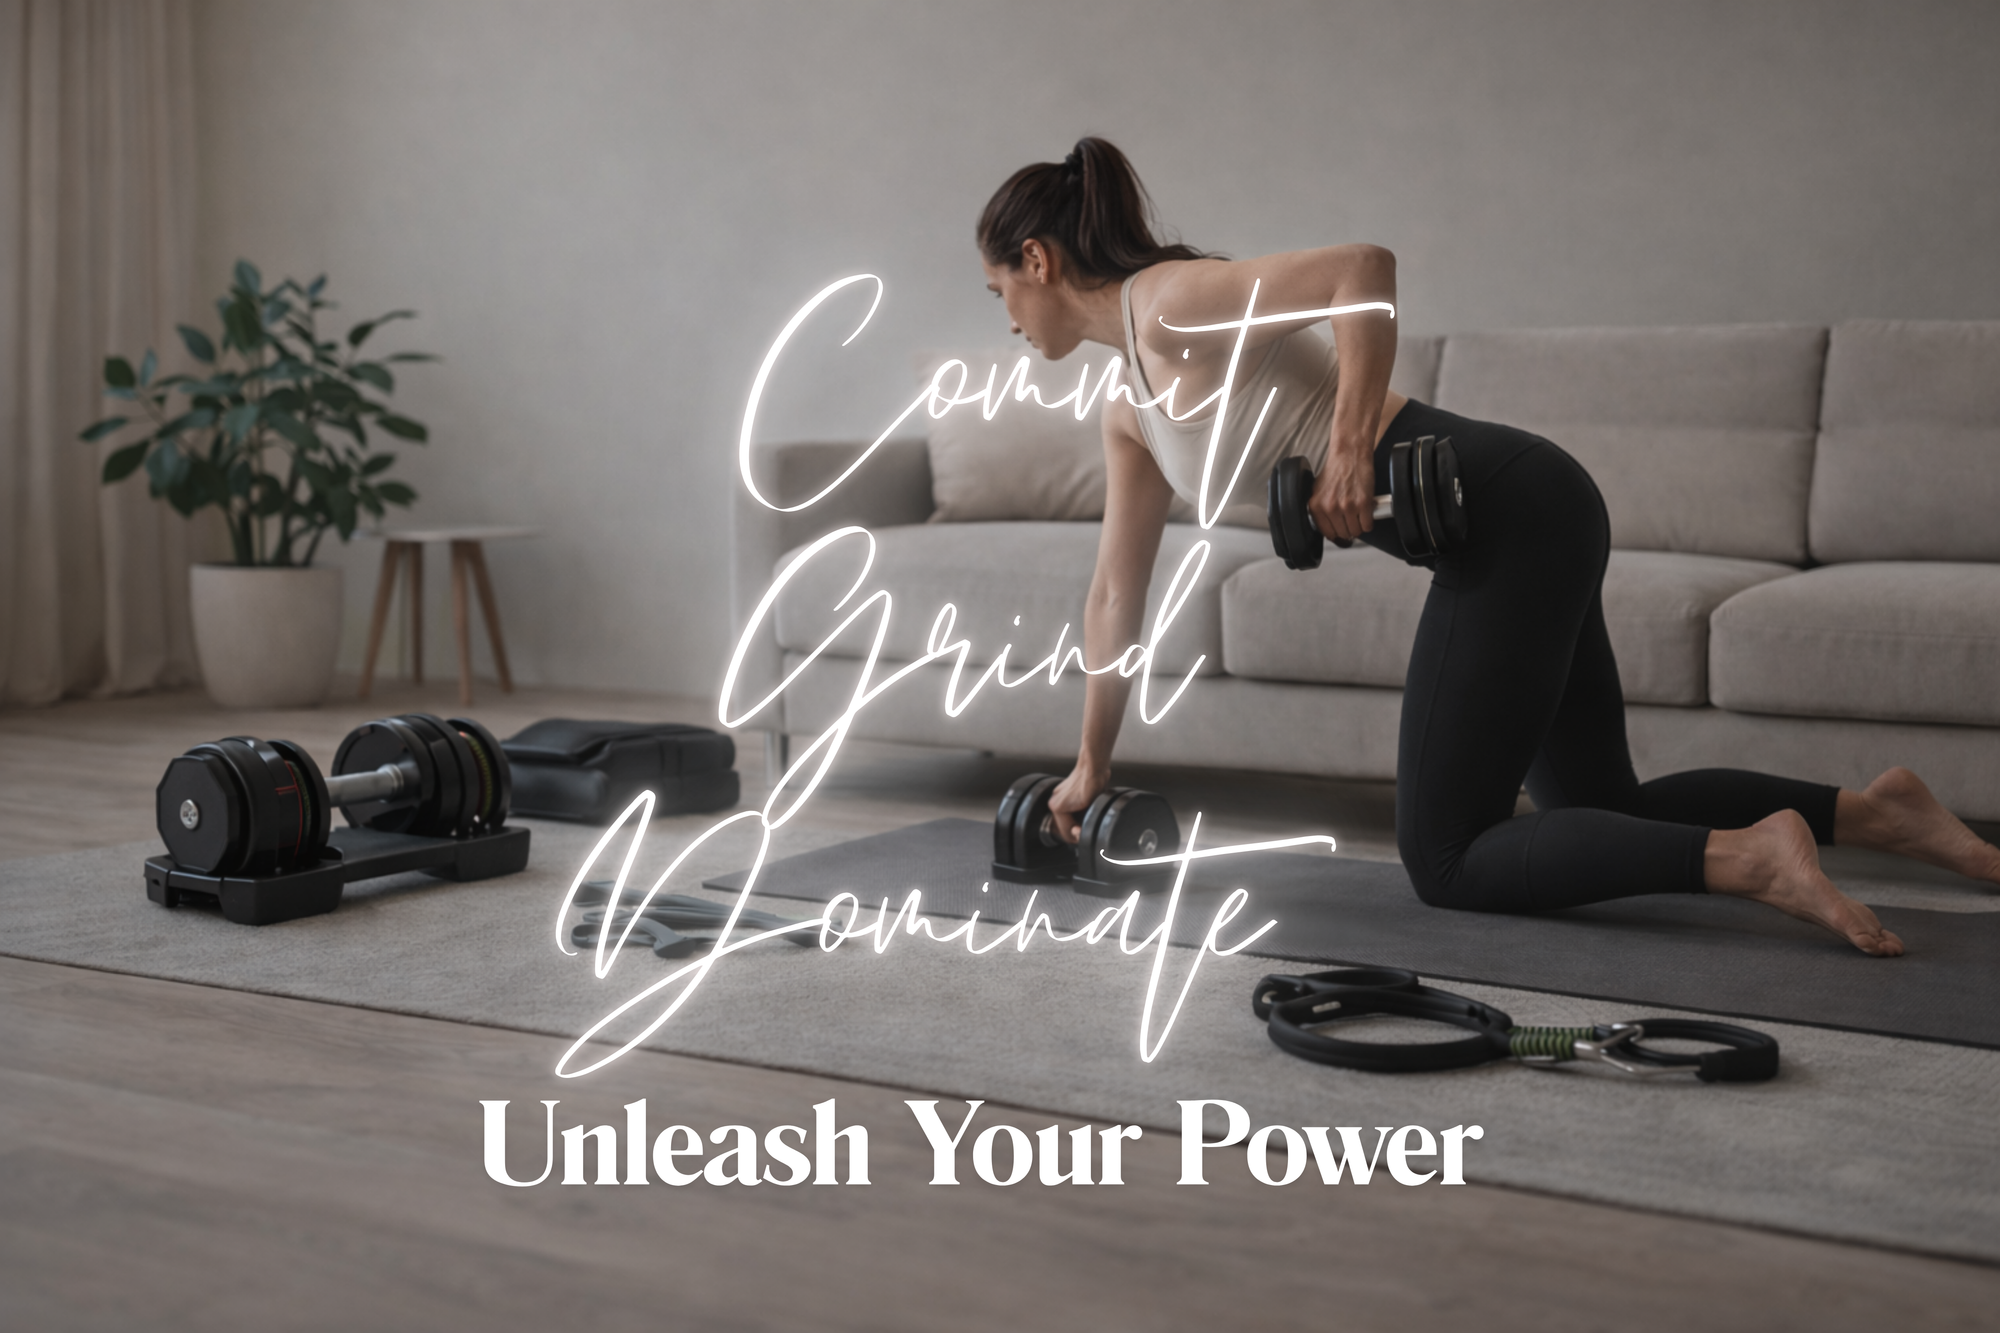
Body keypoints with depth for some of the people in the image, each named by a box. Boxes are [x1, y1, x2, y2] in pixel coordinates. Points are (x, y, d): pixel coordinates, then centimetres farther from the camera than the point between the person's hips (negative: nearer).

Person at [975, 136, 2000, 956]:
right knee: (1600, 814, 16)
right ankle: (1871, 810, 14)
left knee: (1445, 861, -6)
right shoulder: (1129, 409, 18)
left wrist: (1351, 448, -26)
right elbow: (1118, 591, 23)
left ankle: (1746, 858, -14)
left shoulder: (1167, 303, -9)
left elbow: (1365, 267, -22)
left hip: (1507, 510, -10)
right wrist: (1091, 764, 26)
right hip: (1511, 525, 10)